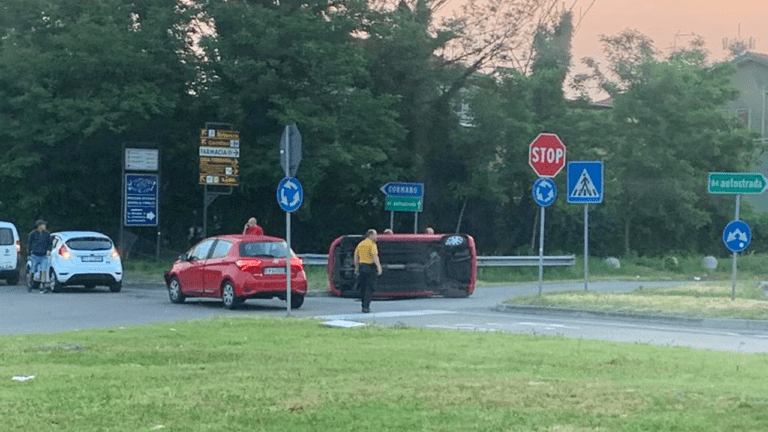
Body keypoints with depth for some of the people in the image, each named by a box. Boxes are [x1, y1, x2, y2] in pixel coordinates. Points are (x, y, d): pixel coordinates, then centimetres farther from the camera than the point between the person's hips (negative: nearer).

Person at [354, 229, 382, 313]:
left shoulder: (360, 244, 12)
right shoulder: (372, 244, -10)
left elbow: (356, 256, 16)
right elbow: (375, 256, -21)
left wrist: (356, 267, 23)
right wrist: (379, 267, -21)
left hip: (361, 266, 7)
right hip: (370, 267, -7)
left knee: (363, 287, 14)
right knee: (369, 288, -3)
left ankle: (364, 305, 21)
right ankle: (366, 307, -8)